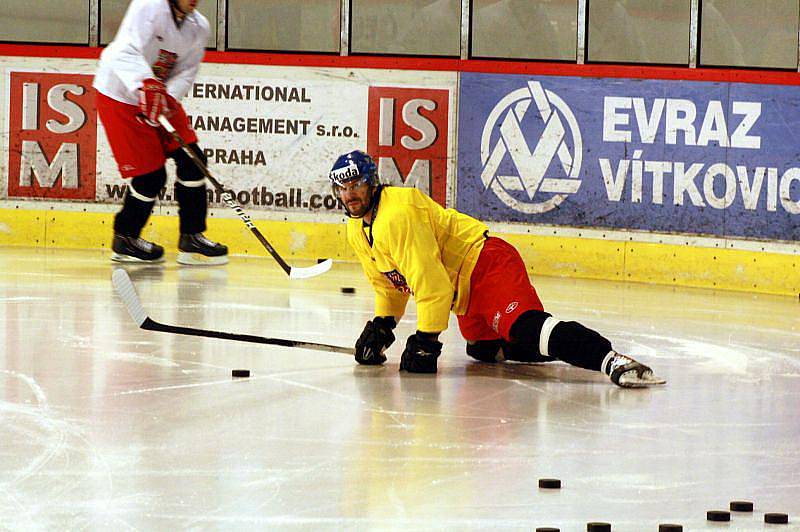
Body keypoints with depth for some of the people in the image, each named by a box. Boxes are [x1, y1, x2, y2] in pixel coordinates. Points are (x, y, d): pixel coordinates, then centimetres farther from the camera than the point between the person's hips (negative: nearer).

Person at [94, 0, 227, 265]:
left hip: (162, 94, 7)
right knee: (150, 174, -9)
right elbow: (125, 52, -36)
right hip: (120, 96, -7)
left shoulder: (199, 27, 0)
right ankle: (124, 239, 12)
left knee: (191, 160, -2)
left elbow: (186, 73, -2)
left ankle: (191, 238, 9)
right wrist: (147, 87, -51)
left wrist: (168, 99, -23)